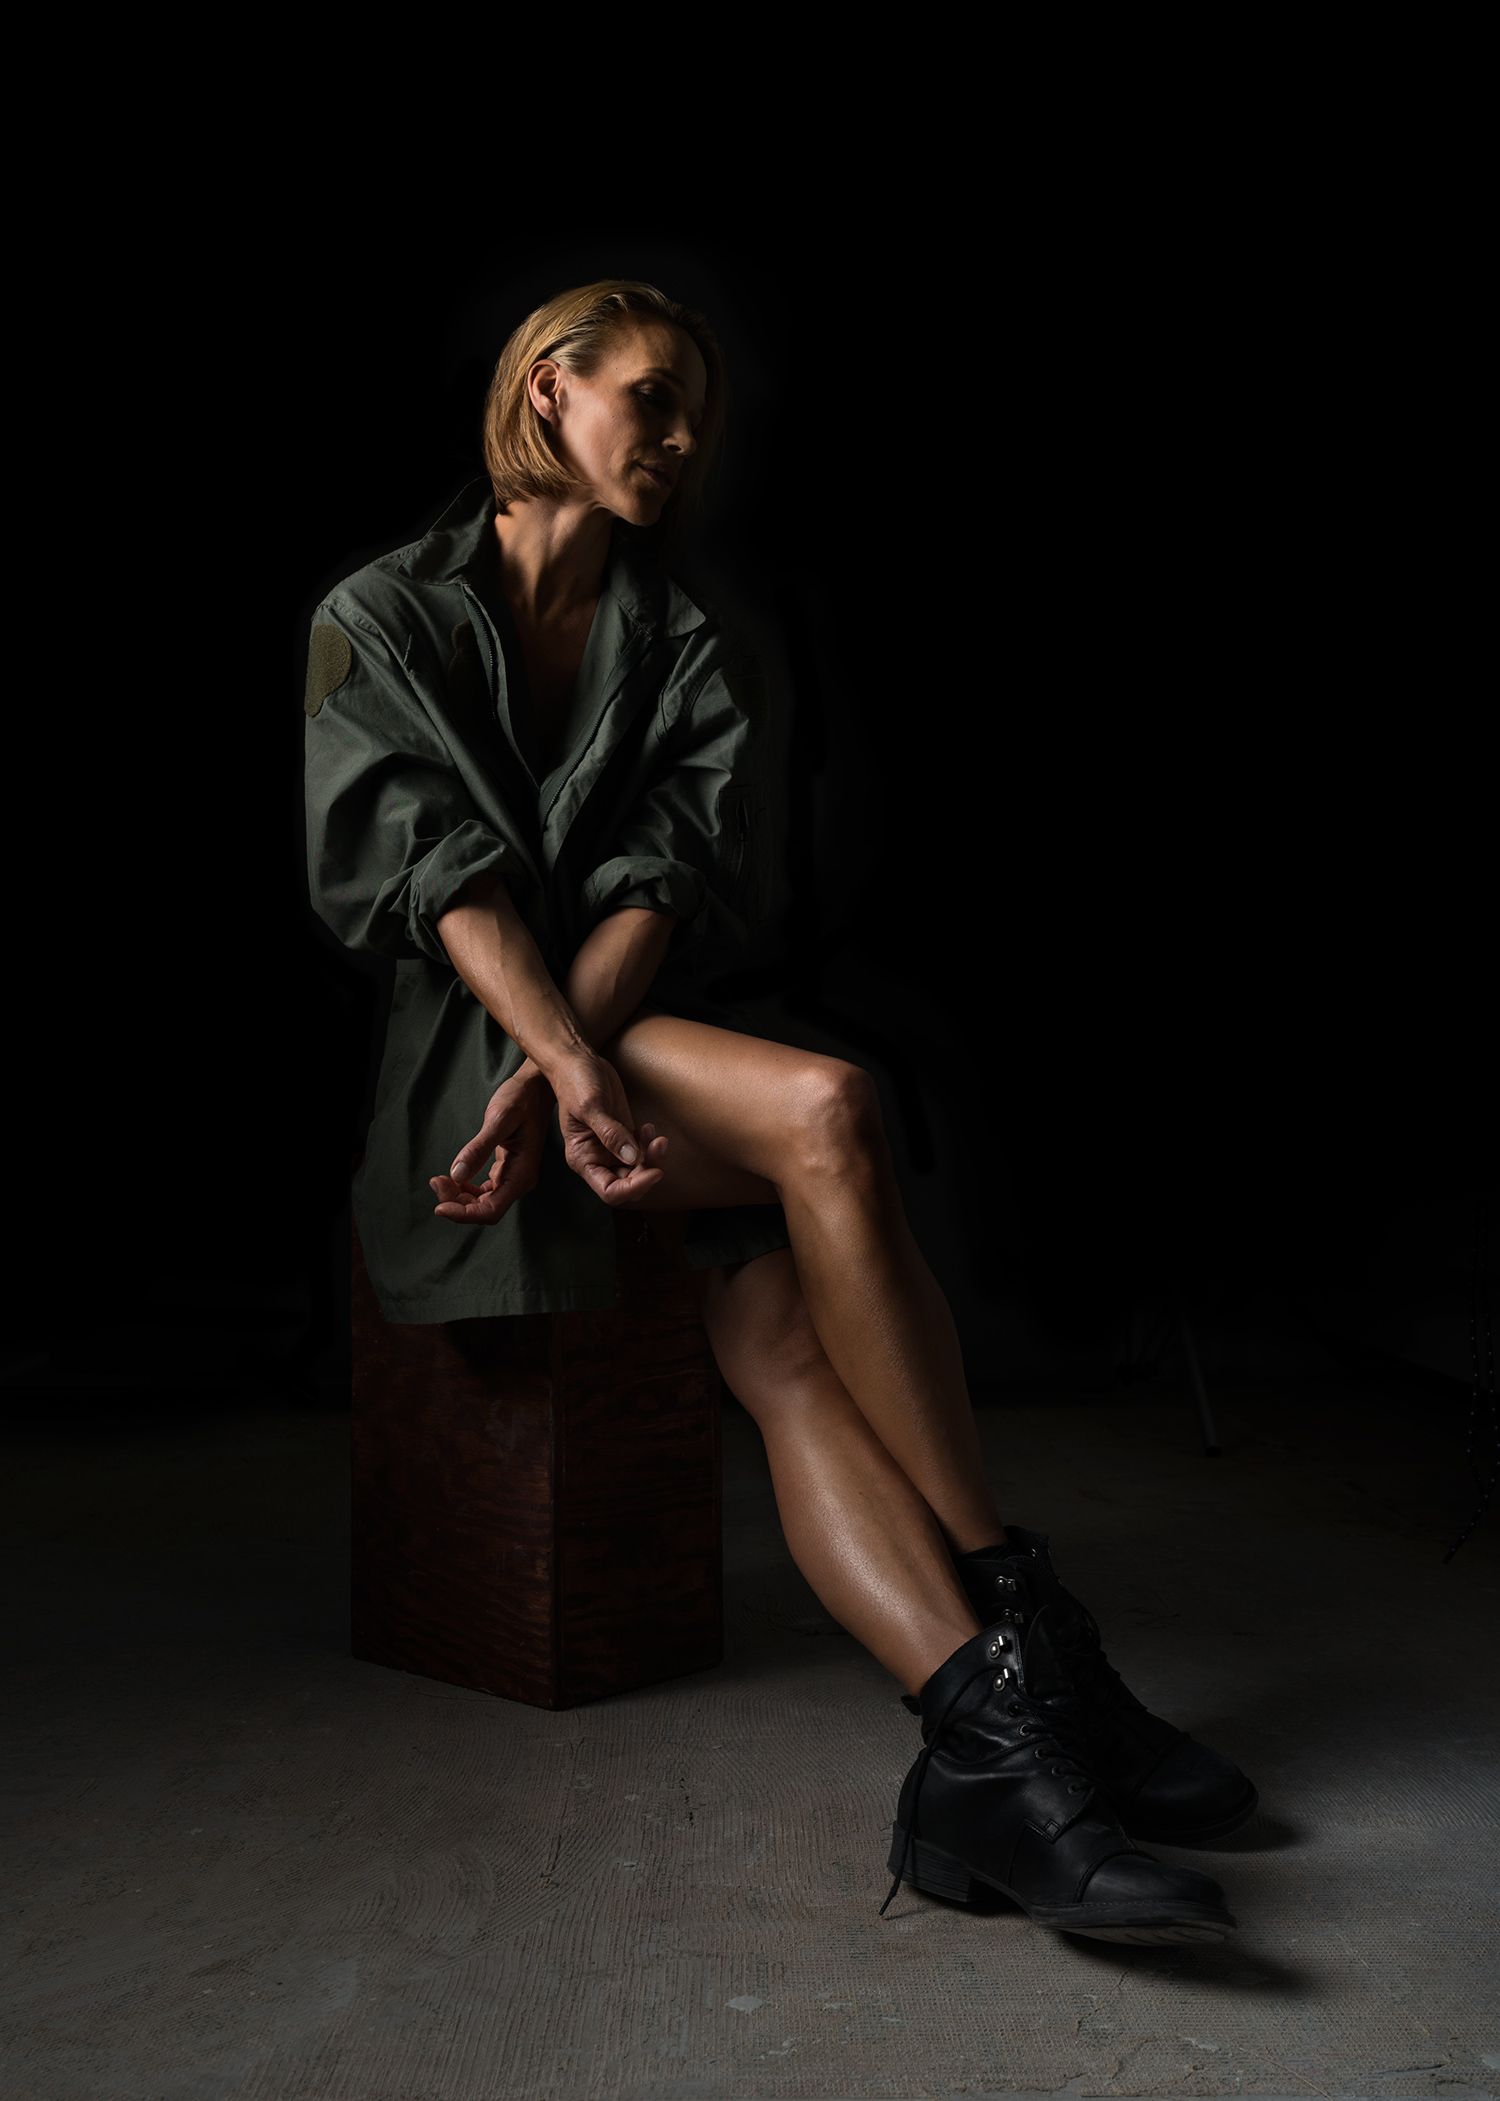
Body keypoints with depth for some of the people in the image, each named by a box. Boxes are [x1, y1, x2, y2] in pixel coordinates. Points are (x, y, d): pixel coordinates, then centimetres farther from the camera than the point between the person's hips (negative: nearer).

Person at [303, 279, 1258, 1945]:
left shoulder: (698, 655, 14)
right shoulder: (382, 619, 7)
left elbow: (666, 887, -3)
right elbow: (438, 868, -10)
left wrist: (560, 1081, -21)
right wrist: (569, 1057, -27)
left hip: (650, 1038, 4)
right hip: (466, 1045, -4)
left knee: (785, 1347, -26)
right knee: (825, 1111, -31)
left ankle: (979, 1762, -35)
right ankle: (1028, 1635, -27)